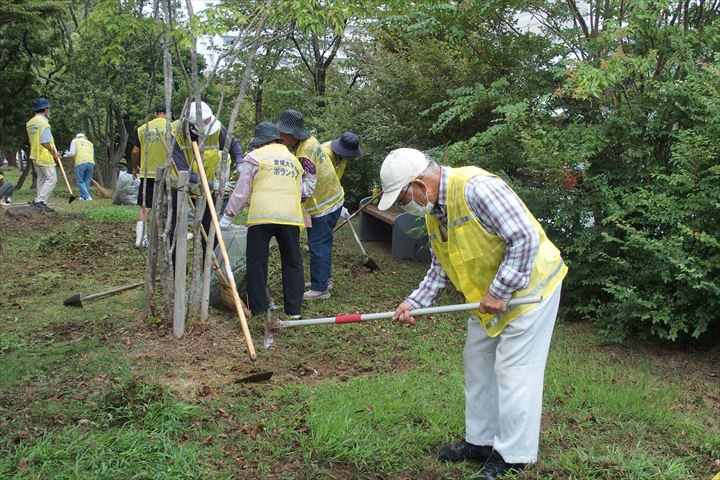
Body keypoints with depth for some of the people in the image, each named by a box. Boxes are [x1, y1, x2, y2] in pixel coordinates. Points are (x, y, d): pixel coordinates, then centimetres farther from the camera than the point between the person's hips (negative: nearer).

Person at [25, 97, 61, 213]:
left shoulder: (30, 123, 12)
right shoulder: (43, 122, -16)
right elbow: (45, 142, -21)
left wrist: (53, 151, 16)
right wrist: (54, 152, -7)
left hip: (35, 155, 9)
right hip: (45, 156, -9)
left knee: (41, 179, 13)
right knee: (51, 179, -4)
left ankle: (42, 204, 15)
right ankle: (39, 200, -11)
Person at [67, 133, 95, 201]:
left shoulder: (75, 141, 17)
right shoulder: (90, 143, 28)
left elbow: (72, 153, 4)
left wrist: (68, 154, 24)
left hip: (80, 163, -3)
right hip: (91, 163, 4)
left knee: (80, 182, 1)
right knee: (87, 181, 11)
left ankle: (87, 196, -12)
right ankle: (82, 196, 12)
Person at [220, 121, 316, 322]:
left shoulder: (255, 157, 8)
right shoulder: (294, 160, 24)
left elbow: (242, 191, 5)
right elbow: (302, 193, 21)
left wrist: (228, 215, 10)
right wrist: (310, 177, 38)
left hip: (262, 215, -4)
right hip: (290, 215, 4)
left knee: (257, 262, 4)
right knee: (292, 262, 13)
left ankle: (259, 310, 3)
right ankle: (294, 309, 14)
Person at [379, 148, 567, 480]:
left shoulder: (476, 188, -29)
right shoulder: (433, 210, 2)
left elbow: (525, 237, -29)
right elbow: (441, 267, 9)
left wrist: (499, 292, -25)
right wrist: (414, 303, -4)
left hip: (527, 285, -9)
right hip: (488, 297, 9)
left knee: (513, 371, -4)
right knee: (478, 364, 15)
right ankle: (480, 440, 29)